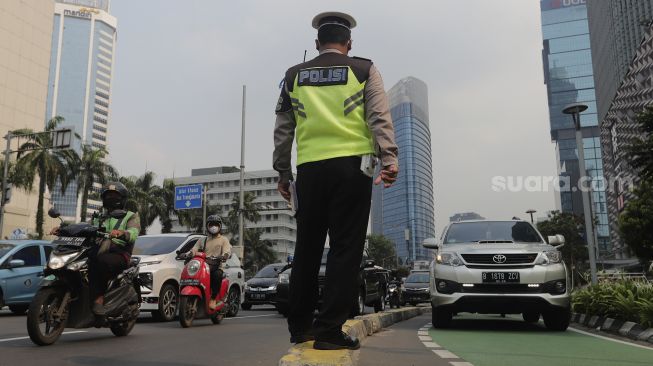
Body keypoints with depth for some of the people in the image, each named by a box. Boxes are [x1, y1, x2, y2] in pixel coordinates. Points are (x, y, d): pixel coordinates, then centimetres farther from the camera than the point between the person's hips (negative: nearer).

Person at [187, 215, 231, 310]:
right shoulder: (202, 240, 28)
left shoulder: (224, 240, 17)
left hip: (216, 267, -3)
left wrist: (224, 256, -27)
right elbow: (194, 249, 13)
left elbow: (227, 251, -2)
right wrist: (187, 254, -11)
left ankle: (213, 299, -26)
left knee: (217, 275, -37)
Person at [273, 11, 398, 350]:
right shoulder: (364, 70, 8)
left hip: (309, 169, 3)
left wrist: (283, 172, 17)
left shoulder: (294, 75, 14)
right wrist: (388, 159, -10)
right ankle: (329, 330, -1)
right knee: (345, 249, 0)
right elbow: (379, 118, -4)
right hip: (351, 166, -3)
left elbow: (283, 129, 13)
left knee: (306, 249, 11)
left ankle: (299, 327, 20)